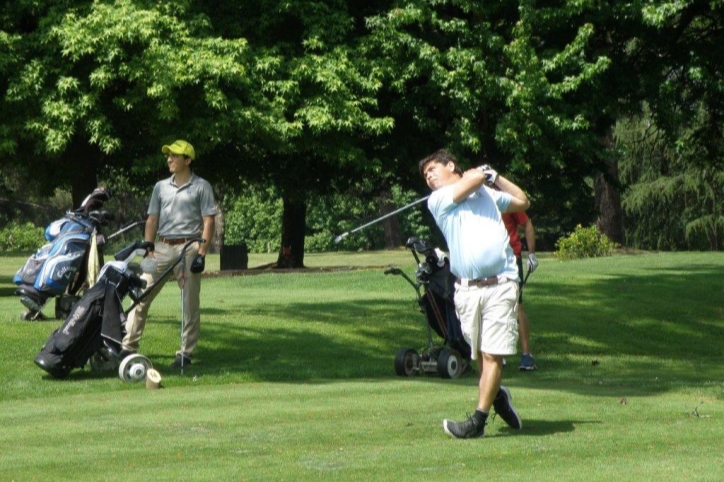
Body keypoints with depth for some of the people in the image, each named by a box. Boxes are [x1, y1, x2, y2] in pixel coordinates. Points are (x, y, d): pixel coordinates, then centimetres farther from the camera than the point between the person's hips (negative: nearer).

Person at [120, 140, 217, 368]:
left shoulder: (201, 187, 2)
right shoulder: (161, 187, 15)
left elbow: (208, 221, -3)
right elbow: (152, 220, 14)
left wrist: (201, 253, -12)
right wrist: (148, 249, 2)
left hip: (188, 247, -4)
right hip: (162, 247, 4)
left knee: (190, 304, -2)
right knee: (141, 295, -2)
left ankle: (185, 353, 4)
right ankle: (128, 347, 1)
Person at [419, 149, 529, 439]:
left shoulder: (488, 193, 22)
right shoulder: (437, 200, 9)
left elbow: (522, 202, 39)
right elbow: (472, 178, -4)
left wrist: (496, 177, 31)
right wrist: (485, 173, 18)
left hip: (500, 285, 0)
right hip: (466, 289, 0)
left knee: (493, 354, -9)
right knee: (479, 355, 2)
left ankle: (478, 421, -11)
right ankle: (497, 396, 27)